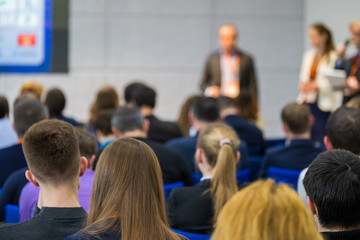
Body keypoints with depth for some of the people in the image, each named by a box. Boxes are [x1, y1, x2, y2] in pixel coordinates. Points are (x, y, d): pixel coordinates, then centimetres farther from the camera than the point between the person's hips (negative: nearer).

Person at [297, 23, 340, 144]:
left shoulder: (334, 57, -8)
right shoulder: (308, 55, 15)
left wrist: (317, 85, -18)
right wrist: (303, 85, 0)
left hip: (324, 105, -6)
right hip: (307, 102, 6)